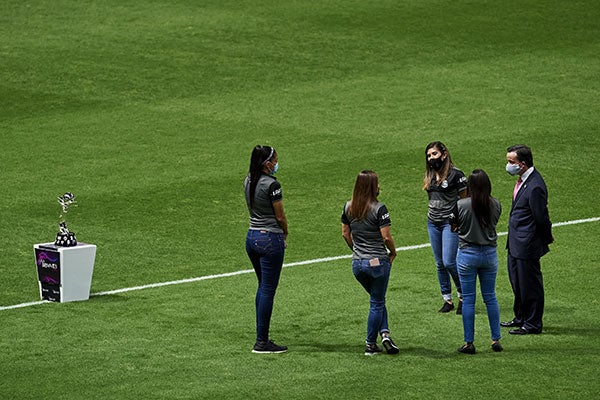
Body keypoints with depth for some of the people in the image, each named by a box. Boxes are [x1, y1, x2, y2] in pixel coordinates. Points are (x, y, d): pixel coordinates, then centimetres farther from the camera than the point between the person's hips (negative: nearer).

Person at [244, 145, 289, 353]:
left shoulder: (248, 181, 5)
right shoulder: (271, 185, -18)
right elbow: (280, 216, -8)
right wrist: (285, 235, 6)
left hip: (252, 236, 8)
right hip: (270, 238, -8)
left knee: (263, 287, 19)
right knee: (268, 290, -2)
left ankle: (261, 336, 22)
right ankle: (261, 342, 1)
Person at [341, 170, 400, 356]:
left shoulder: (348, 207, 2)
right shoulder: (378, 208, -16)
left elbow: (345, 233, 10)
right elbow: (386, 237, -17)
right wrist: (393, 252, 1)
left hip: (357, 263, 5)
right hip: (377, 261, -5)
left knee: (378, 300, 22)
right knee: (377, 303, 8)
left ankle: (384, 333, 9)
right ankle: (370, 344, 11)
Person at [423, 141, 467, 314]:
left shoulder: (455, 174, -8)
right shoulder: (430, 176, 11)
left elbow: (464, 199, -4)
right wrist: (430, 216, 15)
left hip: (450, 222, -7)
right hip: (433, 223, 7)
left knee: (449, 262, -12)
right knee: (439, 264, 7)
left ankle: (463, 296, 6)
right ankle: (447, 300, 14)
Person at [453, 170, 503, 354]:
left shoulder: (461, 205, -16)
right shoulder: (495, 205, -7)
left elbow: (455, 224, -1)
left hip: (467, 254, -3)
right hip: (490, 254, 3)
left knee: (468, 299, 4)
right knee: (490, 297, 14)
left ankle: (469, 343, 7)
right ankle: (496, 340, 16)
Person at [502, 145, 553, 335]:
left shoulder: (535, 187, -26)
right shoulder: (523, 180, 5)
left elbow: (541, 217, -20)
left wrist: (547, 238, -5)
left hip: (527, 245, -10)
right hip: (516, 243, 10)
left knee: (530, 285, 3)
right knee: (517, 282, 22)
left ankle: (533, 324, 15)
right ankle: (521, 317, 38)